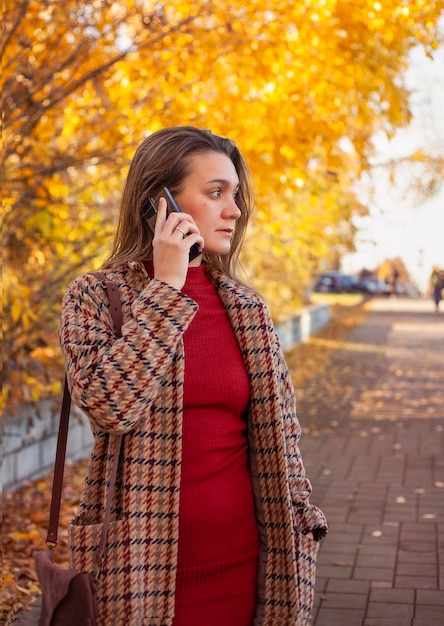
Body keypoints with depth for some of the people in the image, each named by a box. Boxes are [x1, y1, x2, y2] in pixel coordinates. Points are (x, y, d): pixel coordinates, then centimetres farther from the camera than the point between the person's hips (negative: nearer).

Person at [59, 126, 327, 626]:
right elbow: (108, 404, -22)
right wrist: (165, 286, -17)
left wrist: (298, 536, 6)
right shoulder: (94, 297, -5)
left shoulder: (247, 307, 6)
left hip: (240, 561, 4)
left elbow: (279, 434, 10)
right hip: (144, 562, -3)